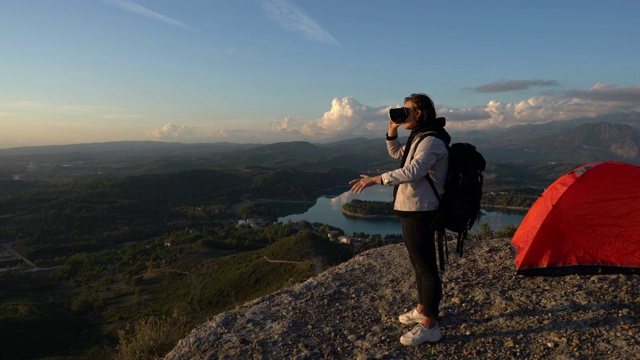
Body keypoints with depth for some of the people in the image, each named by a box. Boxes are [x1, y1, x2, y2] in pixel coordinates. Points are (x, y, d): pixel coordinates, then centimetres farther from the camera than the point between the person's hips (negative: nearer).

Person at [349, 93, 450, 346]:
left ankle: (429, 326, 6)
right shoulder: (419, 137, 14)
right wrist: (392, 131, 10)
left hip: (420, 211, -11)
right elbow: (397, 154, 27)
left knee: (426, 266, -4)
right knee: (419, 263, 20)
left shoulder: (431, 141, -18)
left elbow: (412, 171, -33)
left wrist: (375, 179, -34)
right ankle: (422, 310, 35)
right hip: (413, 210, 11)